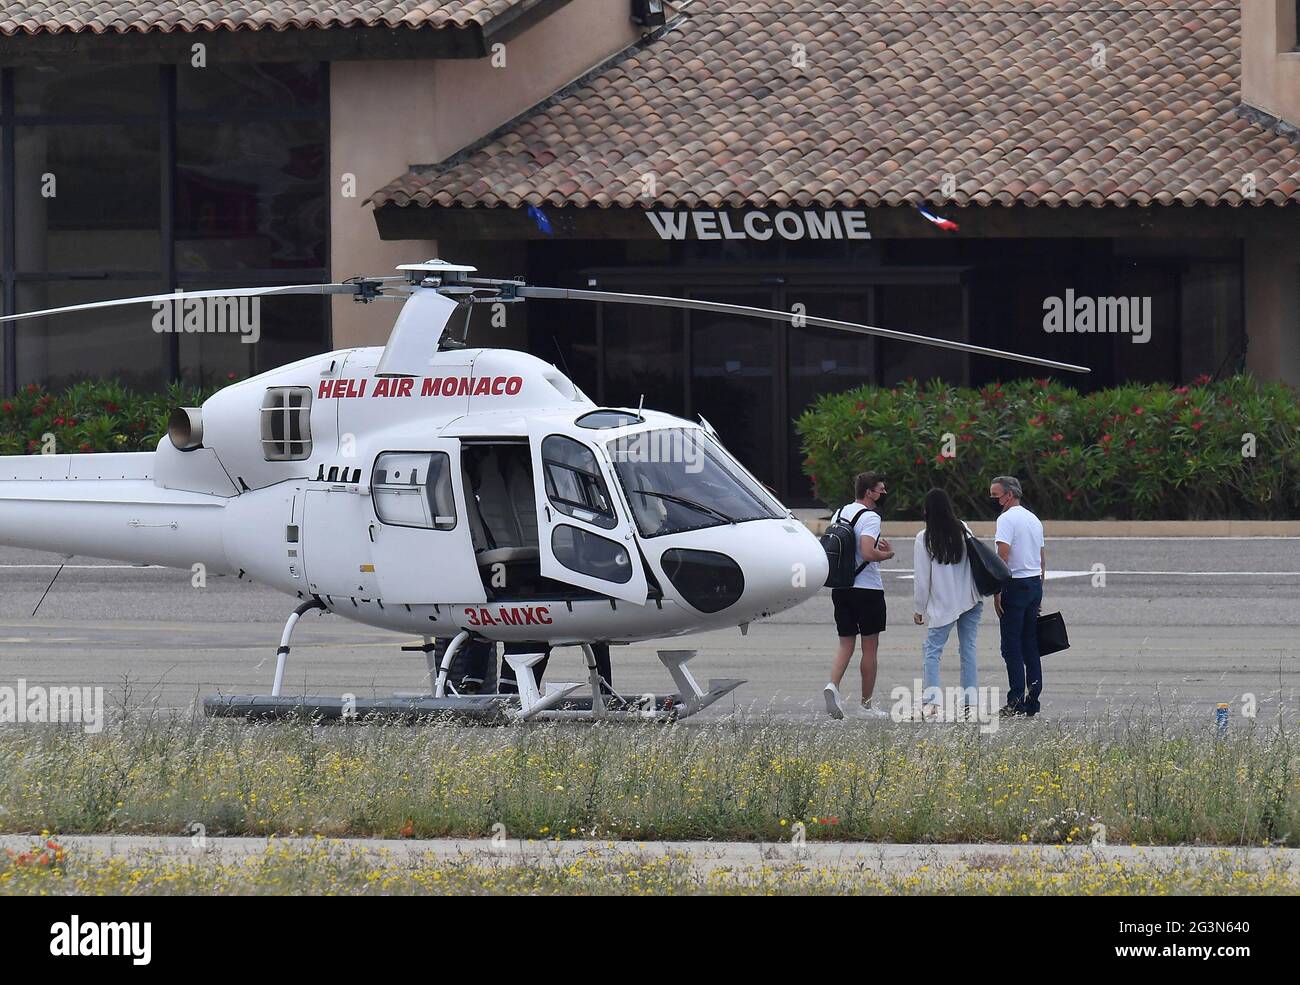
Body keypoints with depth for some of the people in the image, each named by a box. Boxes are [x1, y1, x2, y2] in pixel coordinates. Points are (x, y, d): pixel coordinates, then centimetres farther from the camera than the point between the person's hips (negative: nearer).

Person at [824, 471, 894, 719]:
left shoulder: (841, 513, 10)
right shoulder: (869, 517, -14)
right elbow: (867, 553, -27)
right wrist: (887, 554, -6)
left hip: (841, 588, 6)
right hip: (867, 588, -6)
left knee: (846, 644, 9)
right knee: (870, 647, 5)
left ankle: (833, 685, -17)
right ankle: (866, 705, 10)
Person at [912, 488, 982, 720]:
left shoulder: (924, 539, -7)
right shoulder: (963, 530, 1)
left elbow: (922, 577, -5)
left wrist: (920, 609, 4)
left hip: (942, 605, -4)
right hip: (970, 600, 4)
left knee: (932, 650, 0)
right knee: (968, 649, 9)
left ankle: (933, 701, -17)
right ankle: (970, 701, 6)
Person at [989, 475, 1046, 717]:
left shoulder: (1007, 519, -11)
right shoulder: (1034, 519, 16)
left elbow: (1003, 556, -19)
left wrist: (997, 591, -17)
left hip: (1015, 585, -8)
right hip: (1035, 584, 8)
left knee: (1012, 646, -6)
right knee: (1031, 645, 10)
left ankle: (1016, 701, -11)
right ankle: (1032, 703, 10)